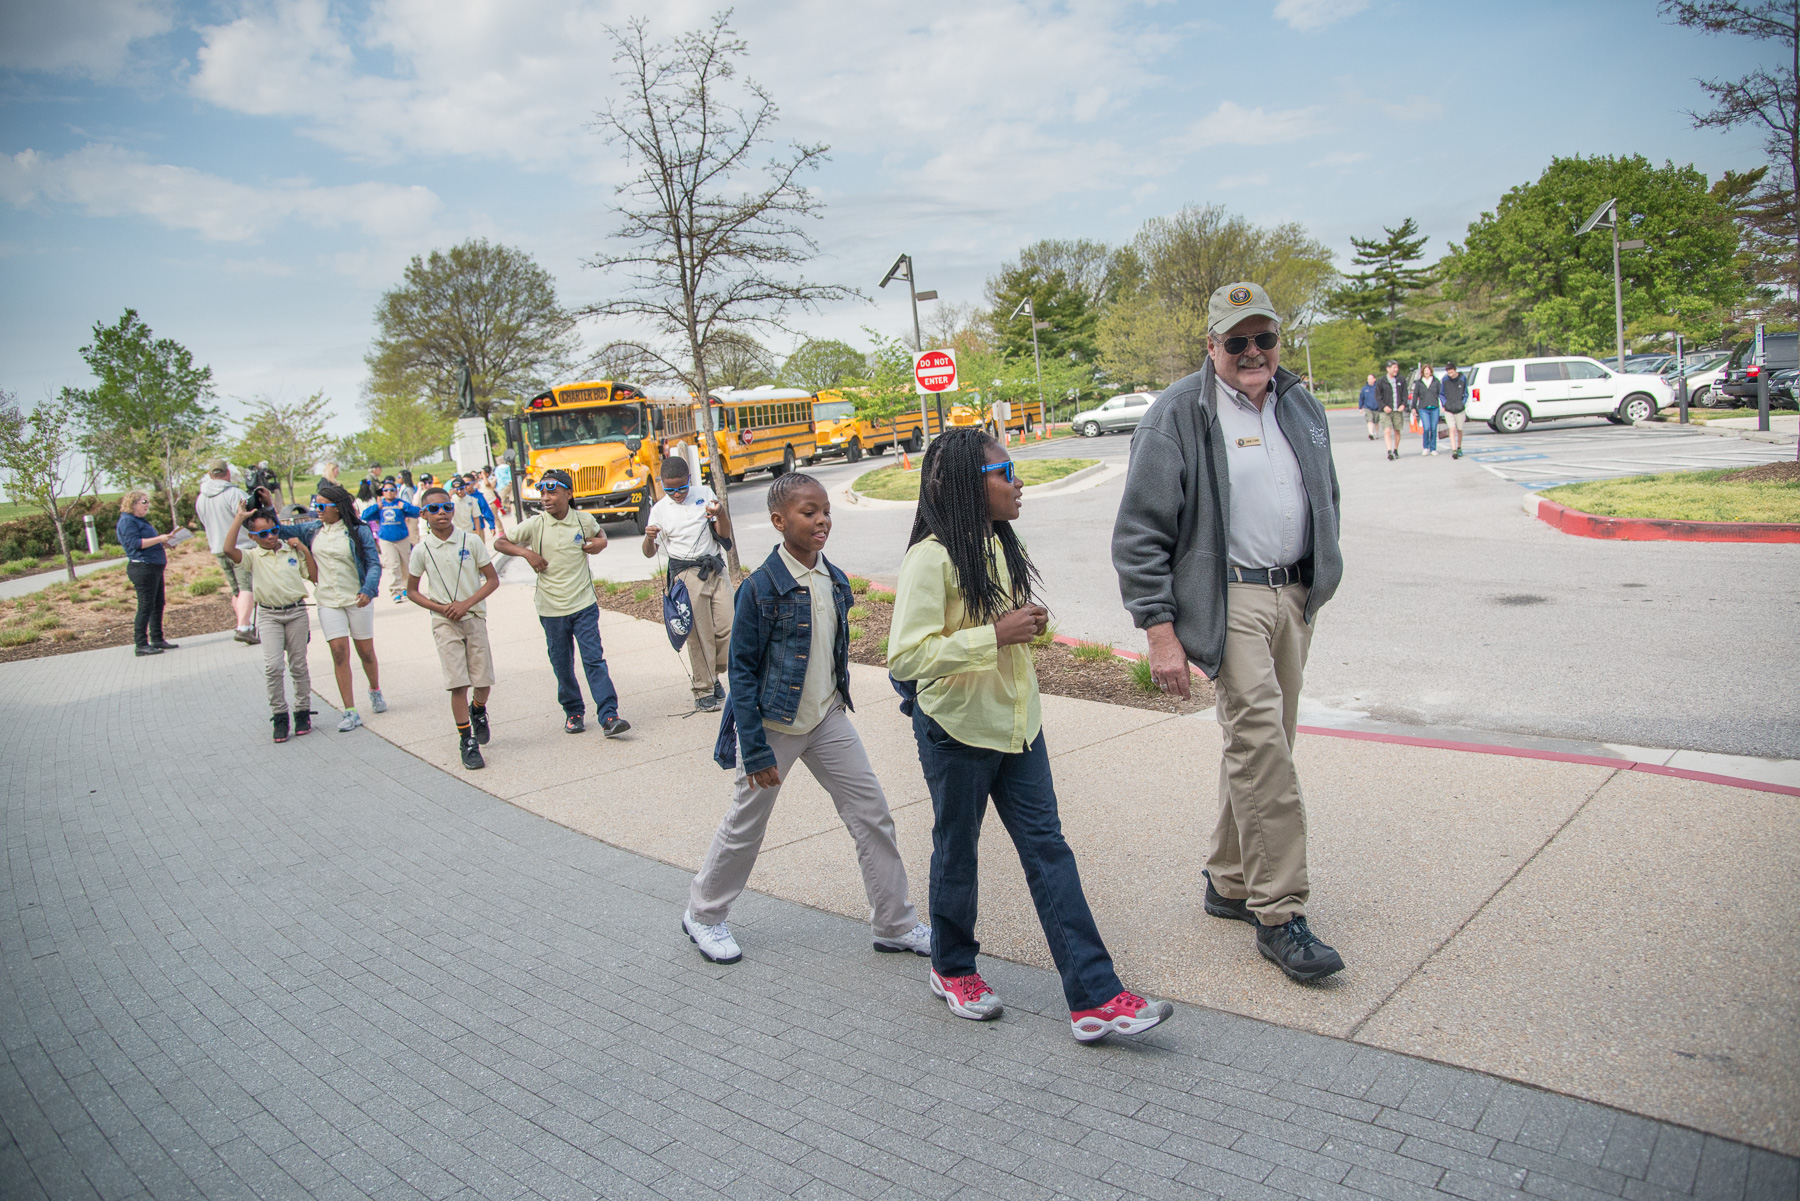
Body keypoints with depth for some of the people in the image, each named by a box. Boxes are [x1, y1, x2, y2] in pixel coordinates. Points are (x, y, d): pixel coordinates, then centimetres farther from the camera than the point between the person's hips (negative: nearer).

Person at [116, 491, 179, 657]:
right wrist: (159, 539, -21)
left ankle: (157, 639, 18)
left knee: (158, 604, 12)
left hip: (154, 568, 10)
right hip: (142, 568, -10)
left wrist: (165, 540, 14)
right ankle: (140, 645, -7)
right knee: (145, 607, -10)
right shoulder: (127, 521, -9)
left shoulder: (141, 521, 22)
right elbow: (135, 543, -20)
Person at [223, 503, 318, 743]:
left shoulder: (293, 551, 7)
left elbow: (315, 577, 7)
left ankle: (302, 713, 17)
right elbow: (228, 549, -19)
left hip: (296, 612, 1)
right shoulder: (253, 557, 2)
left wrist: (304, 550, -1)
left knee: (299, 666, 6)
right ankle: (279, 716, -2)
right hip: (269, 616, -1)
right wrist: (239, 518, -13)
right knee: (272, 666, -13)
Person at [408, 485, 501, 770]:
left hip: (474, 618, 1)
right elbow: (412, 590, 7)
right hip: (444, 622, -1)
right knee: (458, 683, -6)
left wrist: (467, 603, -12)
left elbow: (492, 579, 0)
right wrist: (439, 607, -8)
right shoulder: (422, 550, -2)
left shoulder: (471, 542, -3)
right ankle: (466, 741, 5)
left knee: (483, 680, 3)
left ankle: (478, 710, 37)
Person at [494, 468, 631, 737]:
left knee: (594, 659, -8)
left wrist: (601, 543, 0)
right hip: (551, 609, 1)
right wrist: (526, 552, -13)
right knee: (562, 665, 10)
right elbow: (499, 542, 2)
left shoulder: (584, 520, 0)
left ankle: (609, 716, -9)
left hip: (584, 604, 0)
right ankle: (573, 712, 28)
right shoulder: (534, 525, -5)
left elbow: (599, 533, 23)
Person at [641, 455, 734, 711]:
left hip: (715, 569, 2)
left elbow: (725, 534, 5)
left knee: (726, 627, 1)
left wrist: (719, 514, -16)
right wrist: (649, 537, -19)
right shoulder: (660, 510, 3)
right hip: (686, 574, -2)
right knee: (699, 634, -3)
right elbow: (649, 553, 3)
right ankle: (703, 690, 8)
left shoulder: (704, 494, 6)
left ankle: (713, 674, 25)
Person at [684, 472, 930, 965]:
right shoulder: (761, 587, -17)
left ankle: (895, 924, 18)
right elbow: (742, 670, -15)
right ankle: (703, 915, 32)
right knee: (745, 825, 9)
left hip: (827, 719, 6)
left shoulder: (836, 581, 2)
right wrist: (755, 749, -17)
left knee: (872, 813, 5)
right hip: (772, 724, -6)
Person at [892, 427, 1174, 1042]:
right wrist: (995, 635, -26)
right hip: (956, 730, -7)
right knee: (957, 851, 11)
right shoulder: (932, 558, -19)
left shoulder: (999, 545, 7)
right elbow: (905, 656, -26)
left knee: (1048, 847, 4)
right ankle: (952, 969, 35)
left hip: (1015, 721, 7)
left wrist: (1030, 623, 4)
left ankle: (1095, 997, 6)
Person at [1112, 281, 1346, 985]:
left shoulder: (1303, 409, 11)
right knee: (1260, 741, -14)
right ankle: (1279, 914, -5)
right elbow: (1140, 533, -12)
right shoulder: (1180, 416, -9)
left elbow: (1325, 503, 25)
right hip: (1227, 598, -7)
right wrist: (1160, 630, -16)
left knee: (1261, 745, 13)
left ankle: (1229, 883, 27)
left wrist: (1318, 587, 21)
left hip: (1294, 595, 7)